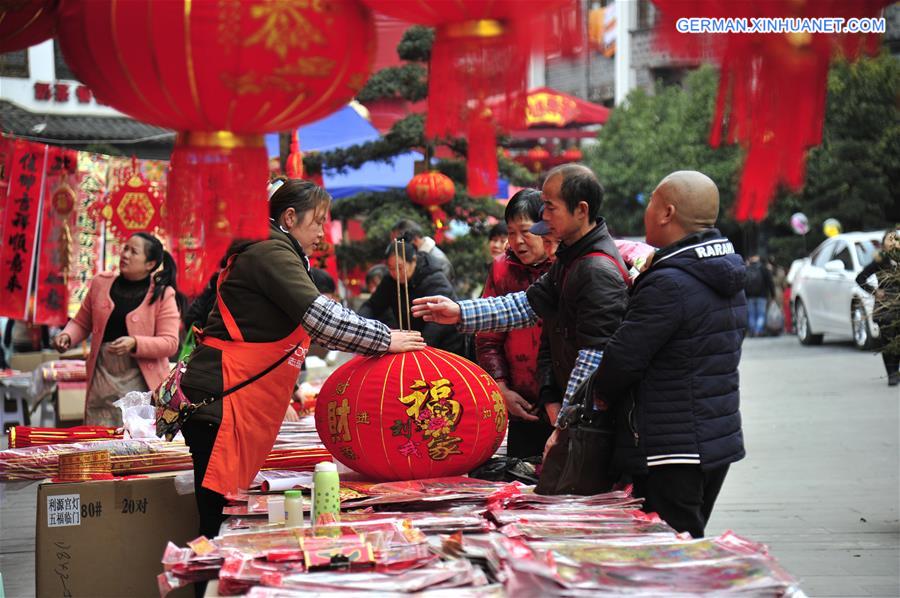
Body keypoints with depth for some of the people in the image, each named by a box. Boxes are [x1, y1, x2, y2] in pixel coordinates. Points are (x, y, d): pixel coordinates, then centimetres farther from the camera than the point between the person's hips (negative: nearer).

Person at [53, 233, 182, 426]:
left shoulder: (162, 295, -2)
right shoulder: (101, 283, 9)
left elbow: (170, 343, -8)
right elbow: (82, 323, 18)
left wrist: (134, 344, -22)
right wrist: (67, 336, -3)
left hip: (142, 382, -3)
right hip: (102, 379, 3)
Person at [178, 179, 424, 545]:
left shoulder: (275, 255, 24)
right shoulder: (271, 253, -8)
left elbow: (313, 328, 27)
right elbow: (320, 318, -18)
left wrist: (378, 343, 18)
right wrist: (385, 340, -9)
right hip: (220, 400, -11)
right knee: (219, 522, -12)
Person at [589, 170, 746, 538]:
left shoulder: (668, 284, -21)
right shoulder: (727, 279, 10)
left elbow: (622, 358, -19)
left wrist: (602, 393, 2)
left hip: (672, 453, -10)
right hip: (719, 442, 10)